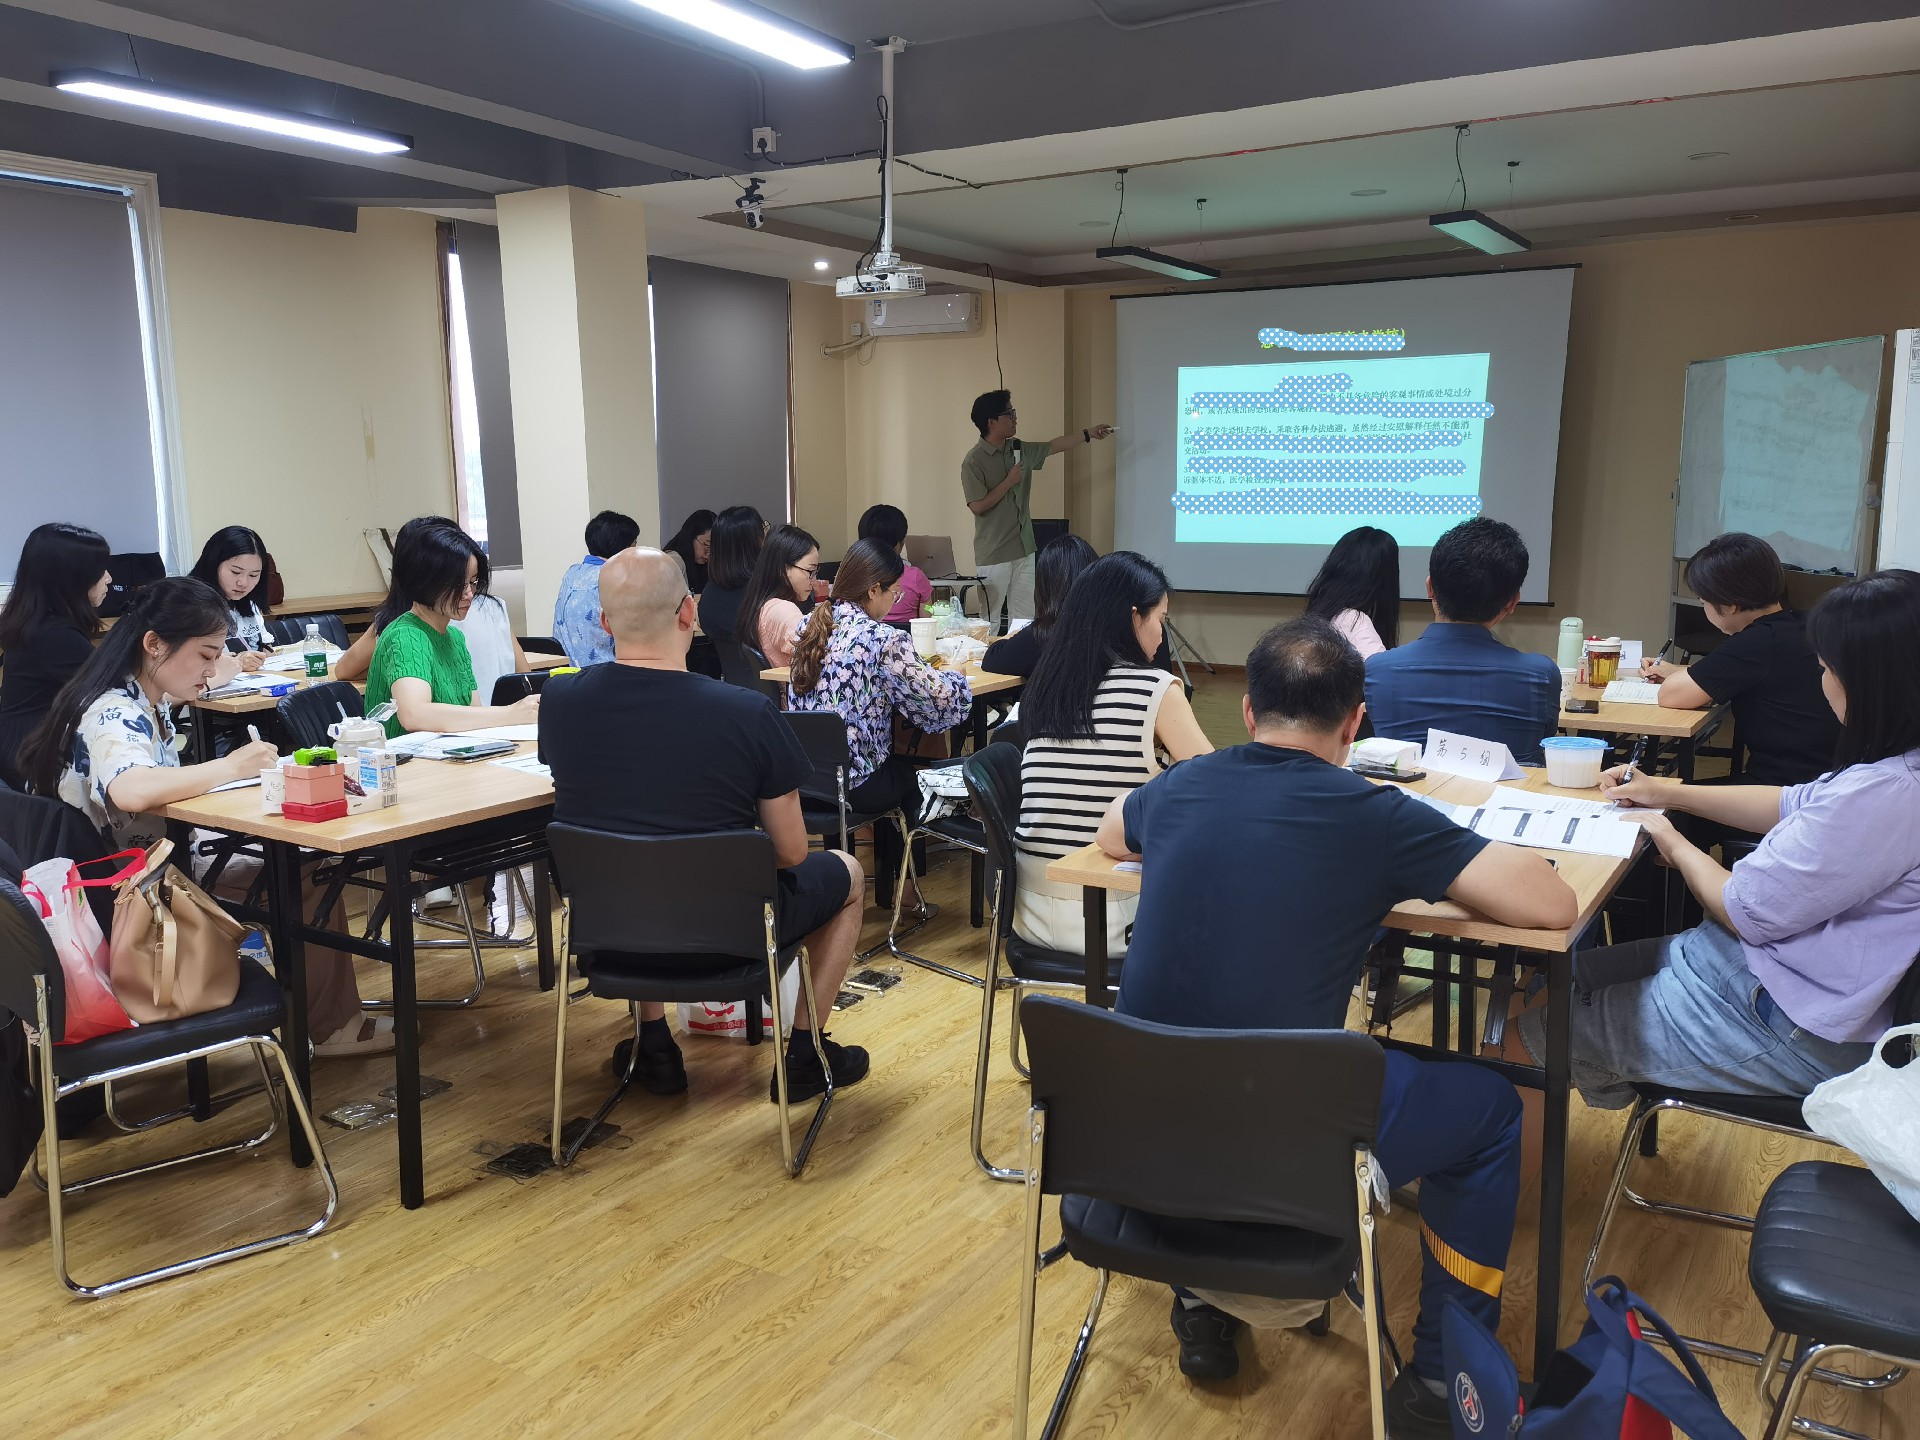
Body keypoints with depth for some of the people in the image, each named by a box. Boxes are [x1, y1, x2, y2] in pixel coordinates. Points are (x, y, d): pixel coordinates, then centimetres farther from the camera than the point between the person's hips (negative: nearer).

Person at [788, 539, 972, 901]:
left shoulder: (810, 627, 3)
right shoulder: (882, 640, -17)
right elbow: (940, 698, -16)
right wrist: (954, 677, 6)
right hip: (852, 783, -6)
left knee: (894, 762, 34)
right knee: (909, 774, 28)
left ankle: (887, 883, 42)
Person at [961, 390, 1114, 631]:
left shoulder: (1019, 450, 10)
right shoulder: (974, 461, -11)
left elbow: (1053, 446, 23)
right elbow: (978, 506, -17)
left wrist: (1088, 433, 25)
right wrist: (1009, 481, -12)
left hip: (1024, 550, 7)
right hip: (993, 555, -7)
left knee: (1024, 620, 5)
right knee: (990, 622, -4)